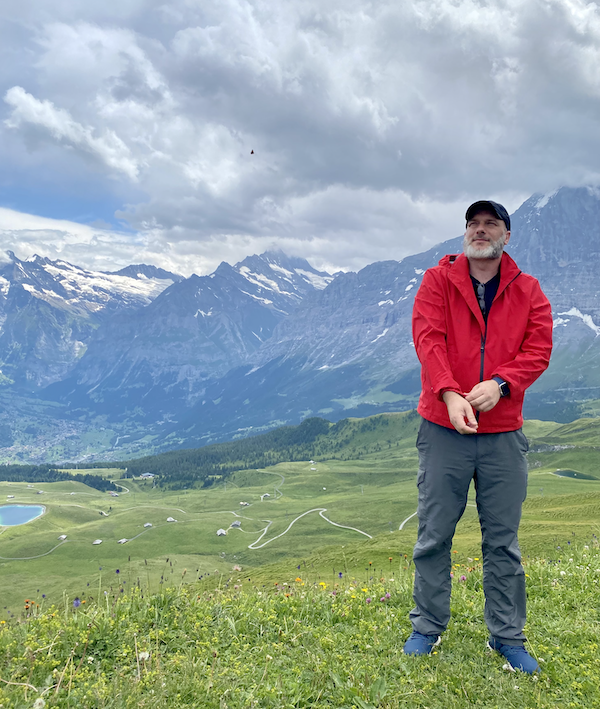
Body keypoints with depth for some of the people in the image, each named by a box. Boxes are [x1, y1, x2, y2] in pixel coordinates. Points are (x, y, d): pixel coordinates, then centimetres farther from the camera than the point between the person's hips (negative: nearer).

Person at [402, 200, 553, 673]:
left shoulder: (527, 290, 6)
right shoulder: (438, 281, 2)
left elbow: (539, 347, -4)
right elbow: (428, 337, -11)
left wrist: (500, 383, -21)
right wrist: (449, 393, -27)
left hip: (504, 434, 1)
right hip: (444, 429, -1)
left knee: (503, 540, 11)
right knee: (435, 535, 9)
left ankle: (507, 637, 26)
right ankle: (428, 628, 25)